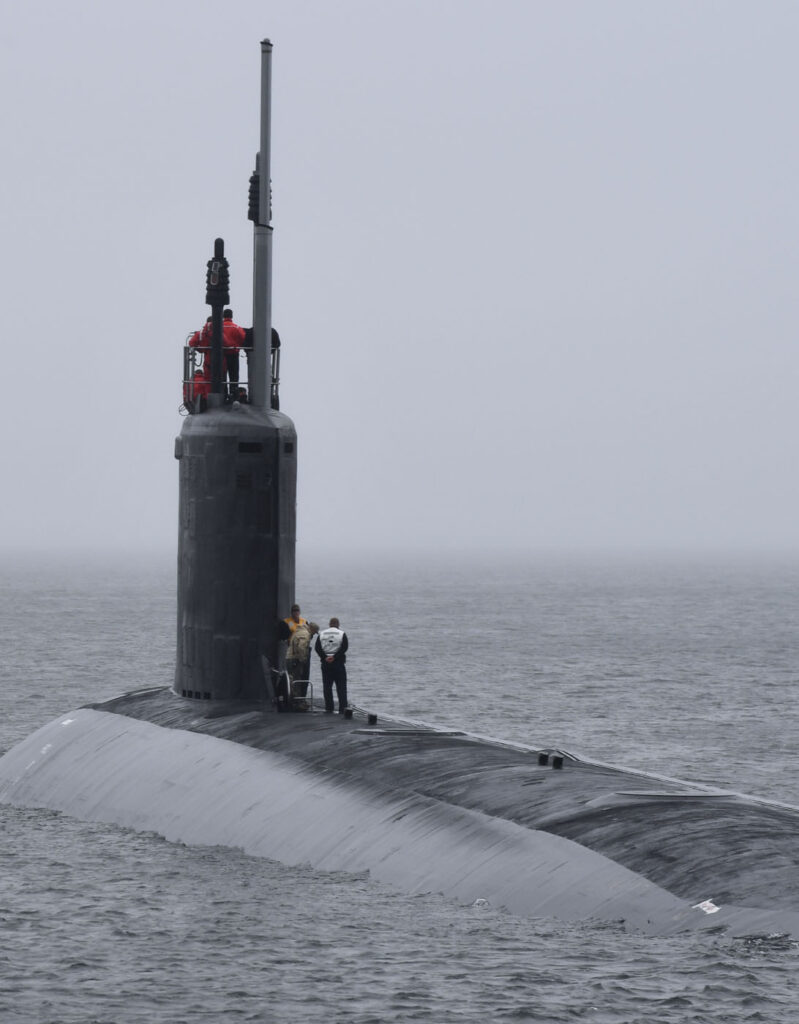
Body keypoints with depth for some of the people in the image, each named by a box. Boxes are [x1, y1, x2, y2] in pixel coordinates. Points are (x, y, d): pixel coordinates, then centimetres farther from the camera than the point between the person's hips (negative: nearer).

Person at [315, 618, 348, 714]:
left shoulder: (322, 634, 7)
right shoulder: (341, 634, -1)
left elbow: (317, 647, -3)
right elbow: (344, 647, -12)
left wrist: (324, 657, -9)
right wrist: (334, 657, -13)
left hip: (325, 662, 2)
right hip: (339, 663, -2)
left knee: (327, 686, 7)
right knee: (341, 687, 1)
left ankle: (328, 708, 4)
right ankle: (342, 708, -4)